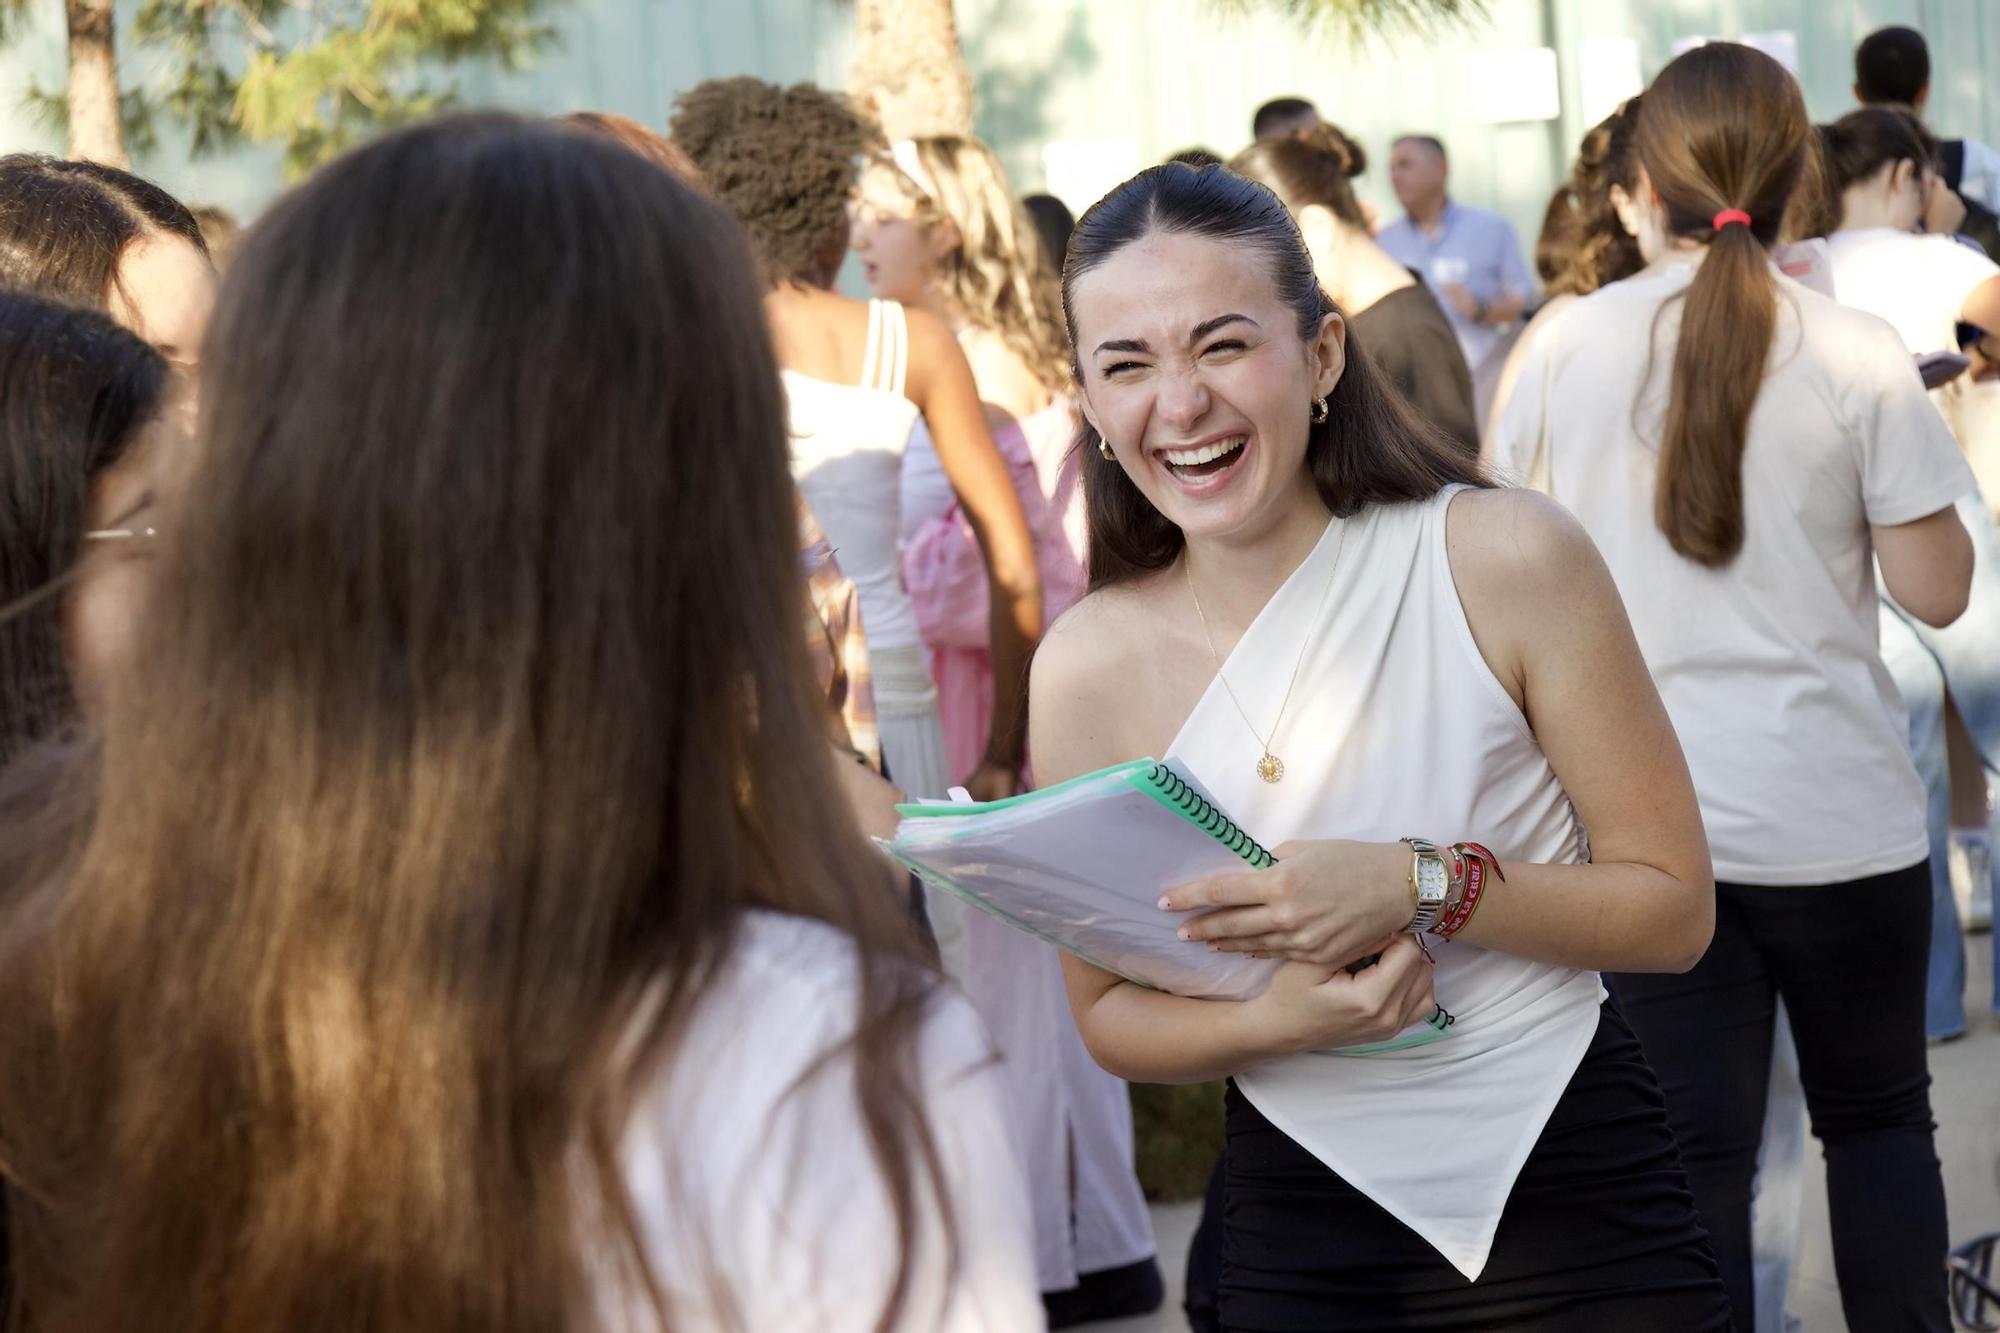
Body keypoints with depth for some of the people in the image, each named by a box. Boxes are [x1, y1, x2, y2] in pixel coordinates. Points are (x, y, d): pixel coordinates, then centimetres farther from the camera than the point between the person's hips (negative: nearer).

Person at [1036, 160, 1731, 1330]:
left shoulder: (1507, 561, -13)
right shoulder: (1089, 668, -7)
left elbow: (1673, 907, -9)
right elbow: (1110, 1017, 3)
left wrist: (1420, 888, -24)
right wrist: (1274, 1022, -18)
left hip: (1574, 1208, -1)